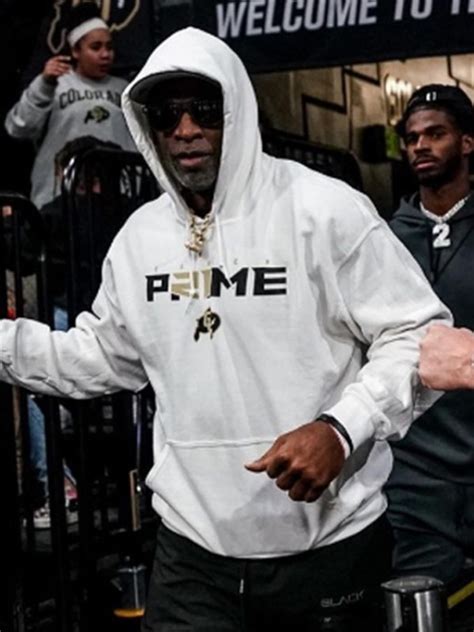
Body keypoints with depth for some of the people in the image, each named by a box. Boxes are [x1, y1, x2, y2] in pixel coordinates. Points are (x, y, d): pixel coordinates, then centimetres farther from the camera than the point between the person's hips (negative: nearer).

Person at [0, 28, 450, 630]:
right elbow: (101, 356, 19)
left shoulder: (324, 210, -11)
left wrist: (340, 429, -23)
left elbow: (419, 334, -10)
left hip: (330, 544, -4)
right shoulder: (139, 236, 7)